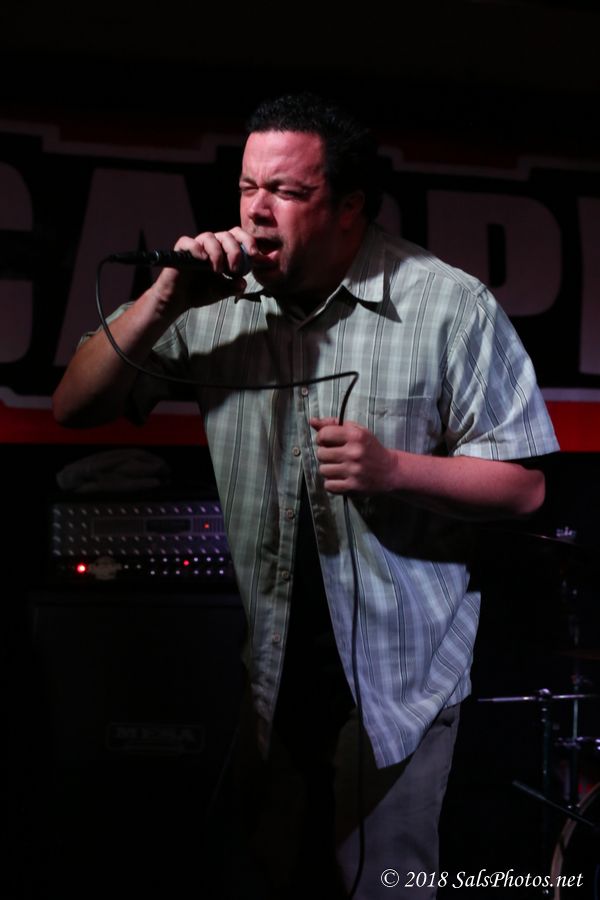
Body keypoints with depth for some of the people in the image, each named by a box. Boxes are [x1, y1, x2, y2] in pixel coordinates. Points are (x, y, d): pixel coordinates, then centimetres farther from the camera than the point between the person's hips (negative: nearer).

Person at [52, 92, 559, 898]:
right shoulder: (216, 301, -1)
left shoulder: (451, 308, -11)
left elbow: (524, 486, -8)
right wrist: (166, 300, -14)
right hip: (259, 666, 3)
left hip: (395, 674, -3)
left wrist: (393, 469, -24)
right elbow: (76, 408, -1)